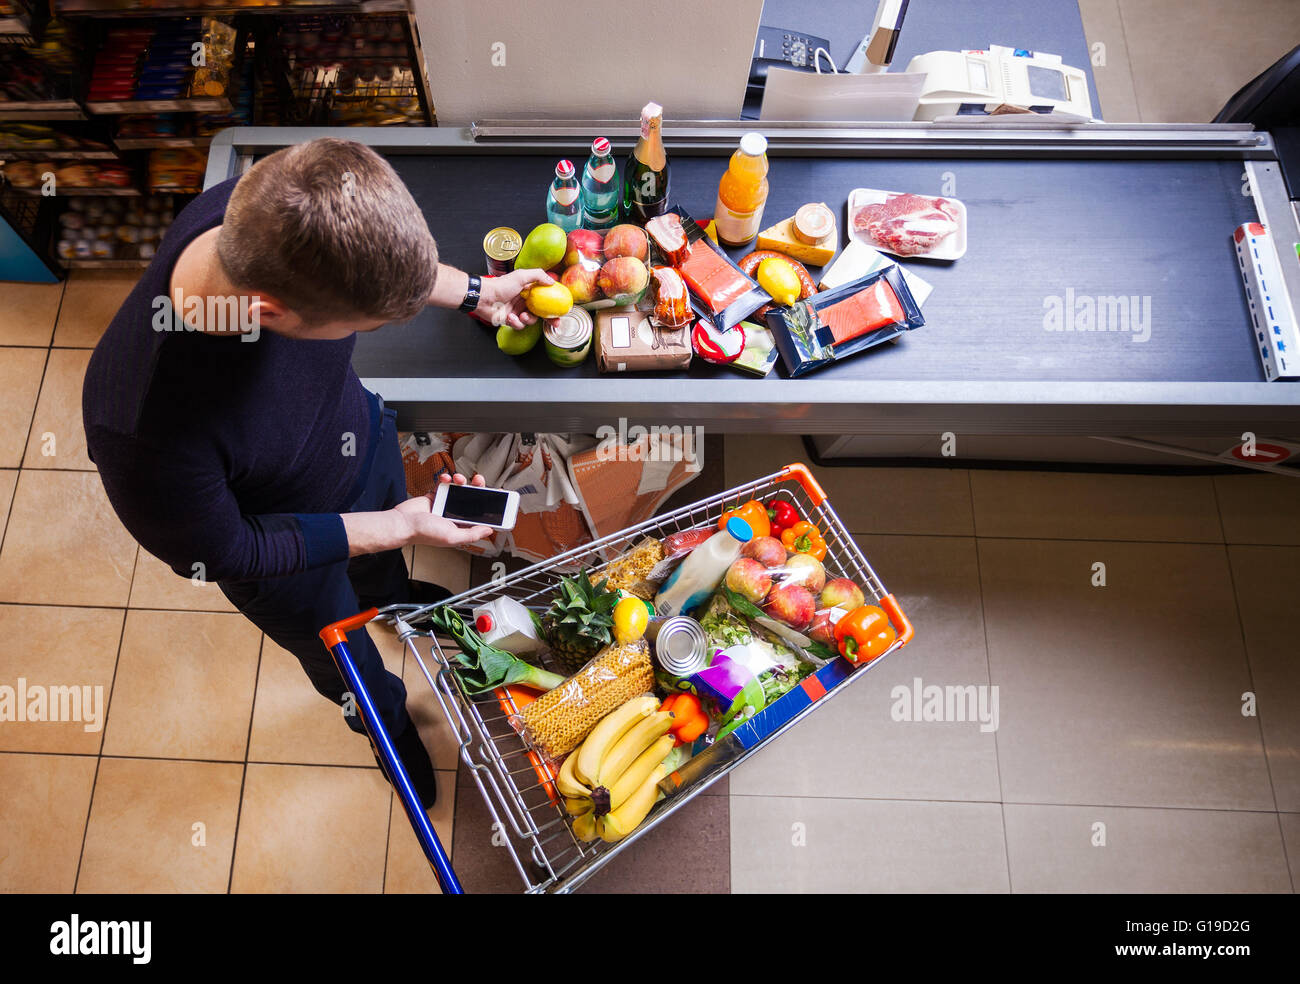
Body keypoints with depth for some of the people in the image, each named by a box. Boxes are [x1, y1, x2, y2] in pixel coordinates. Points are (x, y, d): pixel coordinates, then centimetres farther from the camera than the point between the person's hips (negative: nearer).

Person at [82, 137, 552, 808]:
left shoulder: (267, 211, -32)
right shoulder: (145, 426, -47)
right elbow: (219, 555, -27)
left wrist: (475, 293, -4)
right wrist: (396, 526, -25)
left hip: (363, 438, 5)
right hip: (288, 558, -4)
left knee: (381, 563, 38)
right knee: (344, 661, 28)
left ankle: (389, 595, 76)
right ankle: (387, 723, 63)